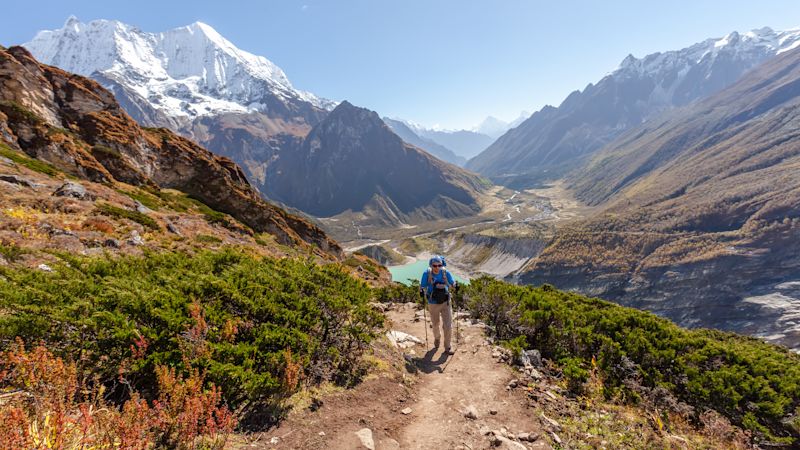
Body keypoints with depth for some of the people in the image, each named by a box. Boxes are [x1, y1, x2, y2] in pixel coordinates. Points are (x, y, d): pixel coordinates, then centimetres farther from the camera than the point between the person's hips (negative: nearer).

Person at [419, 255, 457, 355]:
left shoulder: (445, 273, -11)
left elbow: (452, 283, 2)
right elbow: (422, 286, -8)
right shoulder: (427, 273, -16)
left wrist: (456, 286, -20)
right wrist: (422, 291, -30)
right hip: (433, 304, 0)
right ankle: (437, 337, 53)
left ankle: (447, 347, 18)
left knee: (448, 326, -4)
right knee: (435, 324, 21)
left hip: (445, 303, 0)